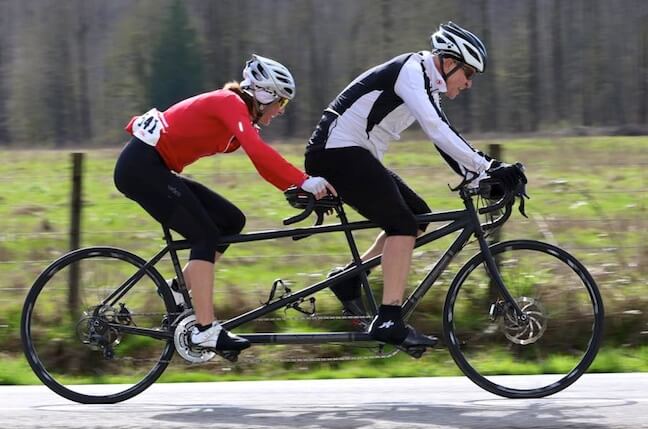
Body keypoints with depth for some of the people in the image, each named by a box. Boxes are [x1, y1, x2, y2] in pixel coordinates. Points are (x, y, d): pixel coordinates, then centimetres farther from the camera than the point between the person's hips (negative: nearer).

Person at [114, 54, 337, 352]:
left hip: (154, 169, 10)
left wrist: (301, 190, -1)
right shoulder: (231, 103, -16)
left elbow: (263, 160, 11)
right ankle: (205, 331, -19)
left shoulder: (239, 114, 13)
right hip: (140, 166, -10)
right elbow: (258, 151, -31)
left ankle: (178, 290, 9)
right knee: (205, 235, -16)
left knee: (231, 221, 6)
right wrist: (305, 182, -36)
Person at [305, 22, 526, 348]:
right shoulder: (410, 72, -15)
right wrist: (486, 168, -27)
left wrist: (480, 176, 8)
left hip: (356, 156, 10)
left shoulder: (426, 85, 16)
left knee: (418, 215, 9)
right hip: (337, 153, -10)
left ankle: (350, 278, 10)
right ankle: (389, 322, -21)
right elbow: (438, 133, -26)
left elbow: (444, 138, 18)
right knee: (403, 224, -17)